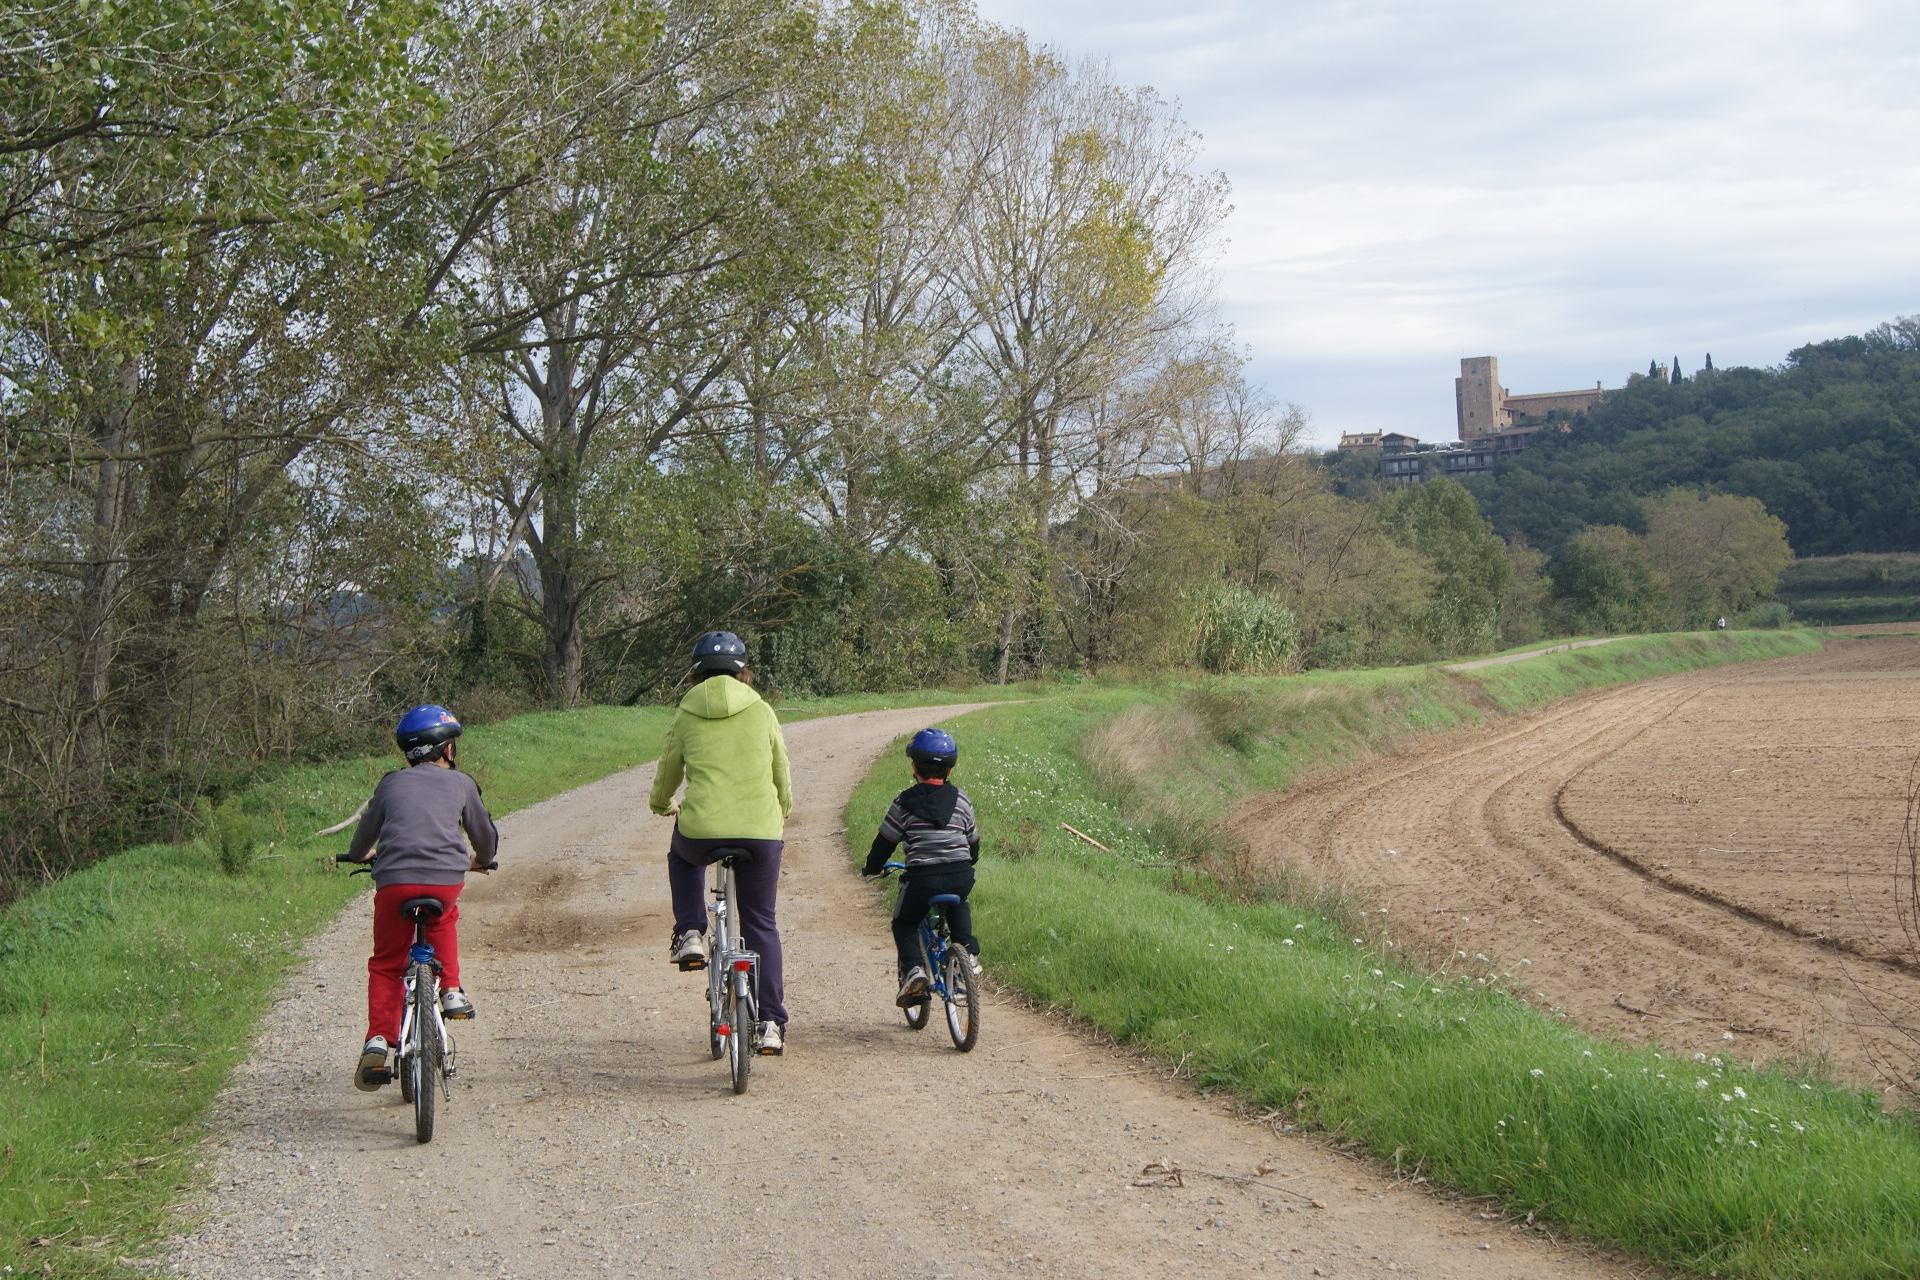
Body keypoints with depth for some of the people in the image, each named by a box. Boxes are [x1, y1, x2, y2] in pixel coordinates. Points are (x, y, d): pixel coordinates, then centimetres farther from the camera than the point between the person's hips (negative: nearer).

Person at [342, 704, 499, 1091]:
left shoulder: (391, 784, 21)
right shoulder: (459, 783, 19)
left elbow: (367, 830, 33)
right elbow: (484, 834, 29)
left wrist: (358, 855, 55)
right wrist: (482, 860, 51)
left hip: (394, 879, 0)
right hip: (446, 878, 0)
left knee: (385, 964, 13)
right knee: (441, 922, 35)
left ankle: (378, 1039, -2)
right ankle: (451, 992, 23)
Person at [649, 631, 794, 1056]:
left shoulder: (687, 715, 8)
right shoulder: (762, 713, 9)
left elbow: (667, 773, 20)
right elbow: (782, 777, 17)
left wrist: (661, 805, 42)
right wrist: (781, 814, 38)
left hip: (701, 831, 0)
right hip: (761, 831, 1)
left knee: (682, 856, 36)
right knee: (761, 925, 13)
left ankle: (690, 934, 18)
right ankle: (770, 1025, 8)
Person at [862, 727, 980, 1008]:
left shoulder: (904, 803, 0)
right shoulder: (961, 799, 9)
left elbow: (885, 842, 5)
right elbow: (973, 840, 20)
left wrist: (872, 868, 24)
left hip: (922, 878, -3)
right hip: (961, 876, 3)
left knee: (904, 923, 19)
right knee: (958, 907, 36)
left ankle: (912, 968, -3)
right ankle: (968, 950, 17)